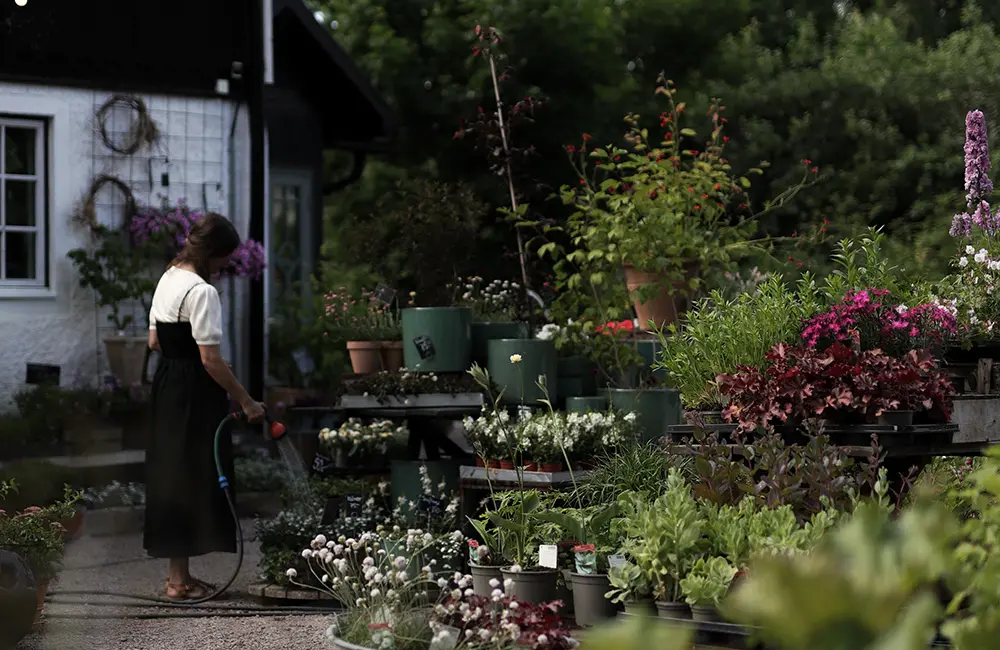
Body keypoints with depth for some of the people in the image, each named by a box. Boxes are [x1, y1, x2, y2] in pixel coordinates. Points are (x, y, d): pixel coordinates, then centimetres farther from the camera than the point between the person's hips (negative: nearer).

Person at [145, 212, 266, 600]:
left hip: (166, 384, 9)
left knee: (171, 474, 13)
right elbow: (211, 360, -22)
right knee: (193, 478, -1)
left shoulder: (167, 280, 9)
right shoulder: (202, 292, -19)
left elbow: (154, 341, 15)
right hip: (194, 393, -9)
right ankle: (181, 580, 3)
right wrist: (246, 402, -16)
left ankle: (176, 574, 20)